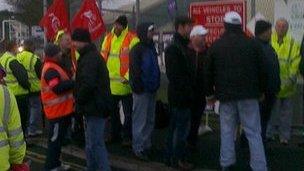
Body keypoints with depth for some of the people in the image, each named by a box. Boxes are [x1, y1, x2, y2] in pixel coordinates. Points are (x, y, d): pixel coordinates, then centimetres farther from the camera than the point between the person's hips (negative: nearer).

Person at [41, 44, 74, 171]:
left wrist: (70, 82, 3)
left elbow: (62, 82, 22)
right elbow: (57, 88, -31)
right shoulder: (50, 69, -19)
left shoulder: (54, 67, 15)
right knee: (55, 139, -3)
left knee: (59, 138, 18)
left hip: (62, 110, 10)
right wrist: (73, 82, -24)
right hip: (57, 111, -10)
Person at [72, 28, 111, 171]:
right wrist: (80, 101, 14)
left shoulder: (90, 58, -18)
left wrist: (78, 100, -13)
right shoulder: (92, 55, 16)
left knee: (95, 144, -6)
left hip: (95, 107, -11)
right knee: (91, 143, 19)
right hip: (93, 106, 11)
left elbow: (87, 84, -28)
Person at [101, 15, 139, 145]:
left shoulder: (132, 39, -11)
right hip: (109, 83, 6)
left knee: (128, 112, 3)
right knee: (113, 111, 17)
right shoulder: (108, 38, 9)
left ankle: (127, 137, 13)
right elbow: (103, 57, 15)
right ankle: (115, 135, 30)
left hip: (124, 84, -6)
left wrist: (128, 77, -20)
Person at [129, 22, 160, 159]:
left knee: (150, 120, 14)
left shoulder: (151, 47, 13)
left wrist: (156, 84, 12)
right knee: (140, 120, -2)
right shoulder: (137, 50, -12)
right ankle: (138, 148, 5)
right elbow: (135, 71, -15)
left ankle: (147, 145, 25)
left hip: (151, 90, 8)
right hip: (142, 91, -8)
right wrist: (138, 87, -15)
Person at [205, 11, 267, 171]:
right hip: (249, 95, -1)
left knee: (227, 131, 10)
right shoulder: (252, 44, 0)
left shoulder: (216, 46, 3)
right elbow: (262, 71, 3)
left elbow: (208, 72, 8)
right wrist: (261, 91, 14)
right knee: (253, 132, 2)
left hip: (226, 96, 1)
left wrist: (210, 94, 17)